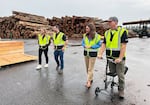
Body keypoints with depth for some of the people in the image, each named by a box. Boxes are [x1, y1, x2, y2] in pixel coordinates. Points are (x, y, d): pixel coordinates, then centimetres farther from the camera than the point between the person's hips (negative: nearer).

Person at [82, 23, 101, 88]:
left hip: (93, 54, -5)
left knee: (90, 69, -6)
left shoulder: (96, 36, -13)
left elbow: (99, 45, -10)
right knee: (87, 68, 14)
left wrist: (90, 46, -22)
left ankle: (88, 82, 0)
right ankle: (91, 79, 32)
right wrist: (85, 46, -15)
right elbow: (82, 43, 8)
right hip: (86, 53, 5)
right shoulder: (85, 35, 1)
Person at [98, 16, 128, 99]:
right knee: (112, 73, 12)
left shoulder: (122, 31, -9)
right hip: (110, 57, 4)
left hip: (119, 58, -4)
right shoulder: (107, 33, 6)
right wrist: (100, 54, -11)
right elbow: (104, 44, 2)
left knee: (120, 75, 4)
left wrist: (120, 58, -21)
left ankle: (121, 90, 22)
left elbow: (123, 46, -15)